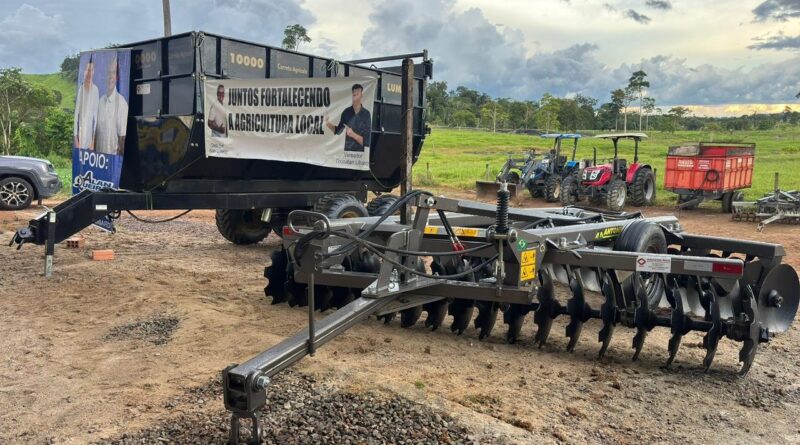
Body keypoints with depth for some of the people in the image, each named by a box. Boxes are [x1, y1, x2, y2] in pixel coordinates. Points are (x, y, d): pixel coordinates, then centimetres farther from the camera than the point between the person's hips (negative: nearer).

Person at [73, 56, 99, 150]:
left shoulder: (95, 89, -5)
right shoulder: (80, 88, -1)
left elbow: (96, 115, -2)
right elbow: (76, 113, 1)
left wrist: (93, 140, -5)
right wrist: (75, 137, -4)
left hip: (90, 132, -1)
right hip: (80, 132, 1)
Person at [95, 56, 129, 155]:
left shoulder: (121, 102, -13)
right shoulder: (101, 100, 7)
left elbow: (122, 136, -12)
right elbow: (96, 131, 12)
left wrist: (119, 153, -13)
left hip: (113, 154, -6)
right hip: (98, 153, 6)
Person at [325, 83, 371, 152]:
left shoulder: (366, 114, -9)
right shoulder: (347, 112, 2)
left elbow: (367, 142, -10)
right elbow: (338, 130, 15)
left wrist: (353, 135, -21)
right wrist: (329, 124, -1)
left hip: (360, 153, -2)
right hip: (347, 151, 3)